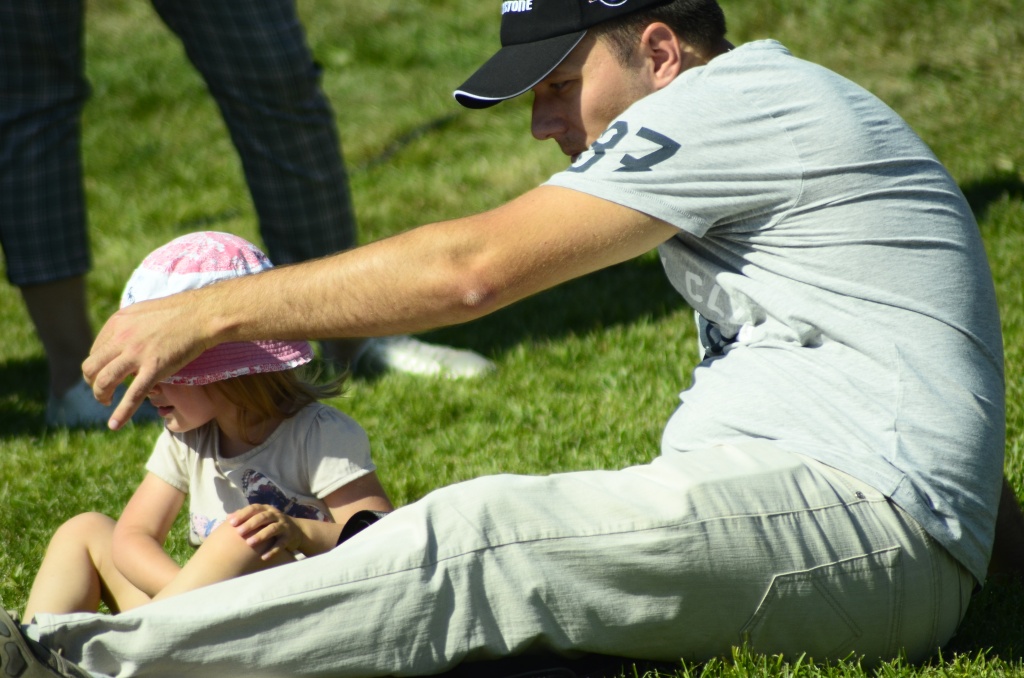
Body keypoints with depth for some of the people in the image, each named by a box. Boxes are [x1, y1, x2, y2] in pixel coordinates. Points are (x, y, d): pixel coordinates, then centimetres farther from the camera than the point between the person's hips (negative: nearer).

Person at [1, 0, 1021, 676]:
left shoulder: (739, 98, -9)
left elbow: (475, 267, -15)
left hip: (869, 523, -9)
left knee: (482, 540, -25)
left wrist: (212, 311, -11)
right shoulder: (749, 118, 23)